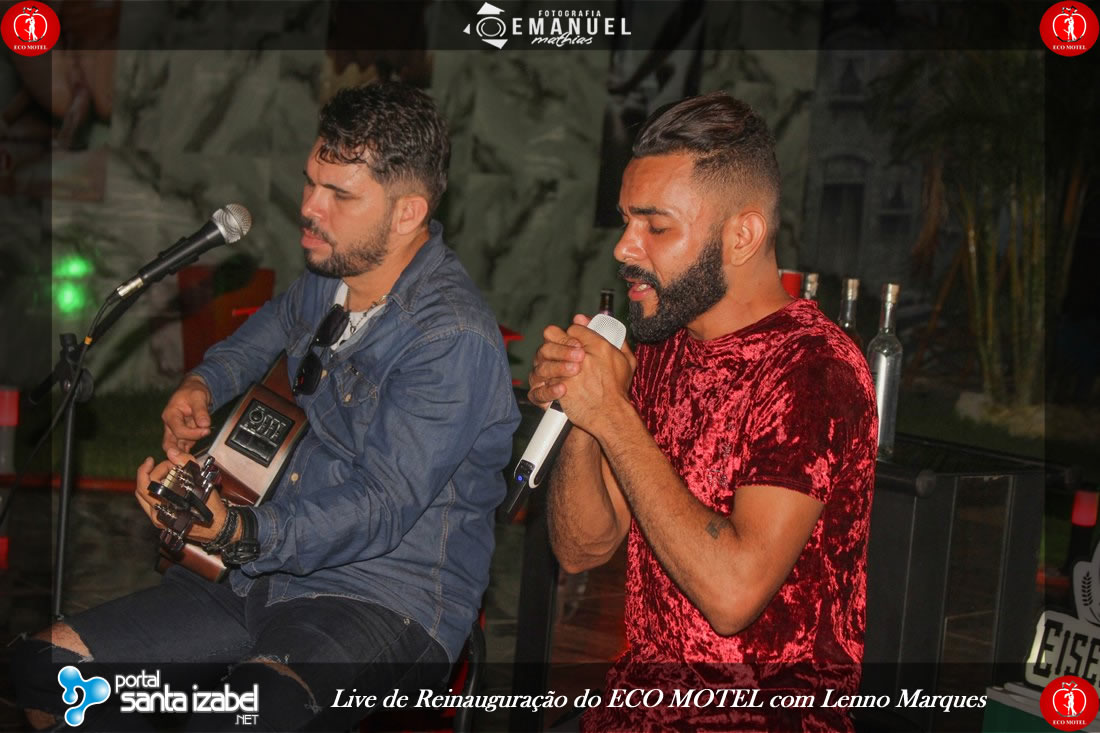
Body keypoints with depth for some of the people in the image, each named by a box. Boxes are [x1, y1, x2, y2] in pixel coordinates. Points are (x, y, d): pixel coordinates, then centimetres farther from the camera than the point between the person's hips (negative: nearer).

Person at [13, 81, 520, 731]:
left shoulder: (455, 336, -19)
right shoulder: (330, 275, 8)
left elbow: (383, 507, -24)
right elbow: (277, 323, 34)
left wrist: (240, 533, -38)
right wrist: (205, 384, 16)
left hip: (390, 601, -8)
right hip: (273, 569, 8)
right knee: (44, 665, -1)